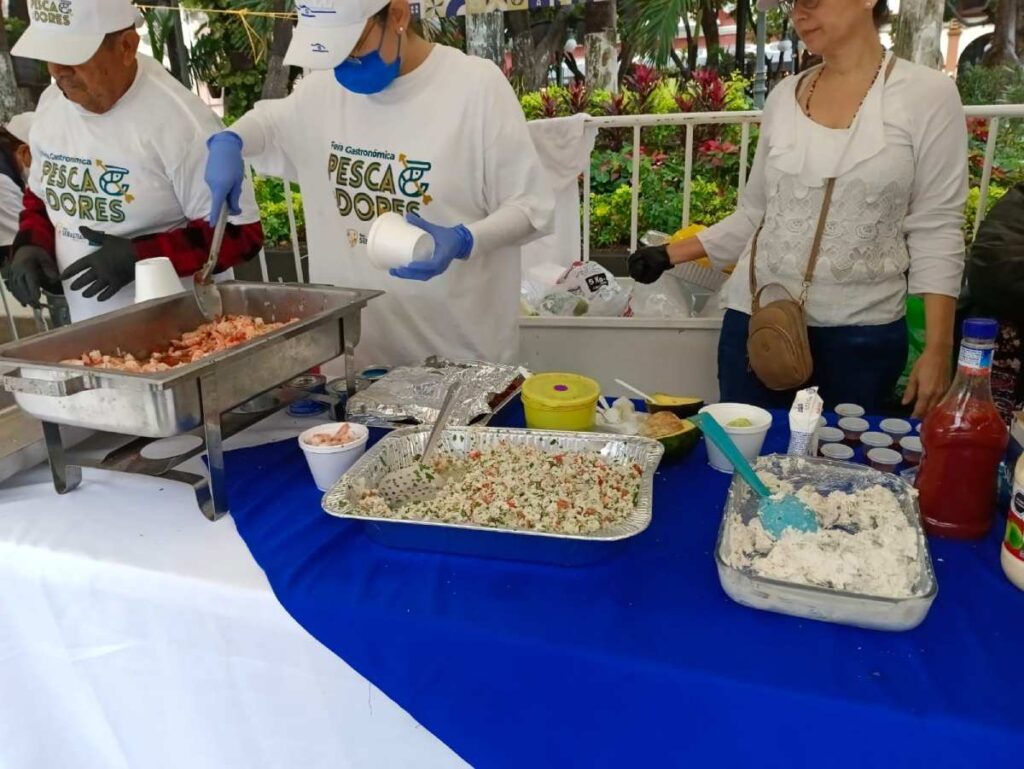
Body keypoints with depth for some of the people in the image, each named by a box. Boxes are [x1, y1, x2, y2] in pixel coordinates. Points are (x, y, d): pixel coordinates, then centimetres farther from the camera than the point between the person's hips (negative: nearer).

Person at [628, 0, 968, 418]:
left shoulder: (928, 94, -3)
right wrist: (669, 255, 5)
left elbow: (936, 231, -4)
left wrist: (938, 348, -9)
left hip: (861, 332, -2)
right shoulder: (784, 96, 6)